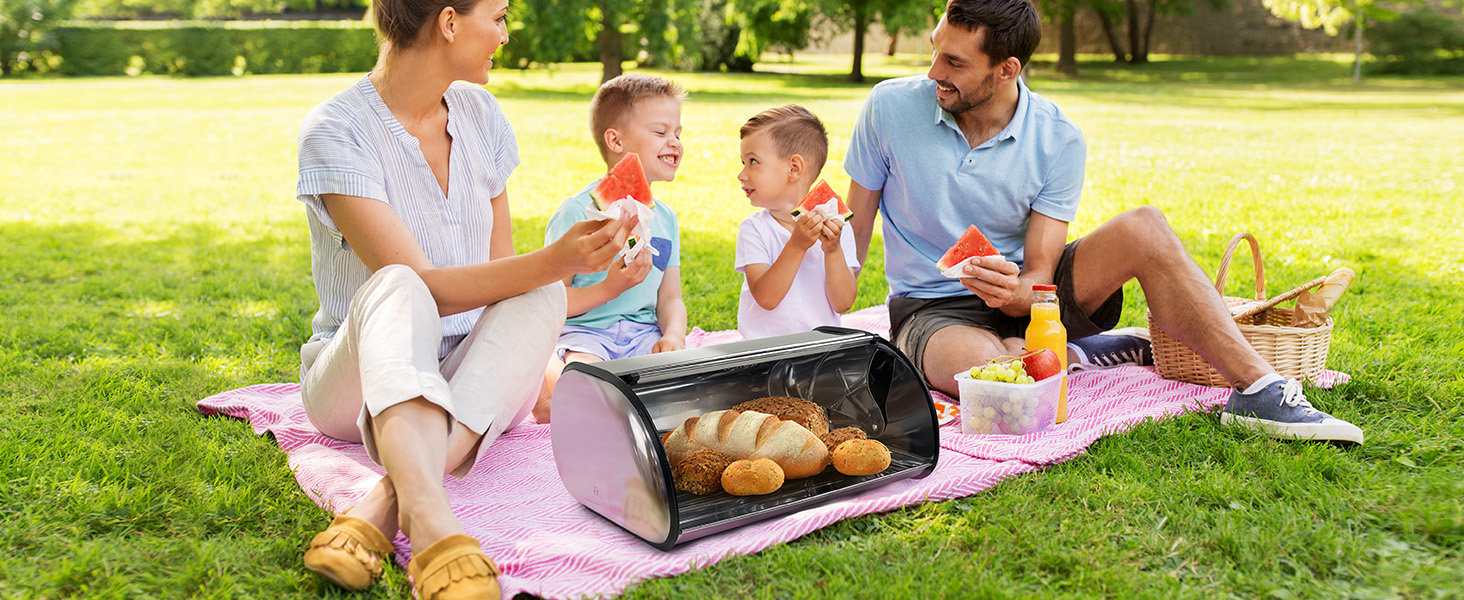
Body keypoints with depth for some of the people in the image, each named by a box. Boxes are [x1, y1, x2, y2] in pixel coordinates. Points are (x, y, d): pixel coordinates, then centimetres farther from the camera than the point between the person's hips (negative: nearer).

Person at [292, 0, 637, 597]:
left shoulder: (480, 113, 4)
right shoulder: (334, 130, -14)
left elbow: (503, 277, 7)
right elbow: (420, 284, -24)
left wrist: (530, 370, -8)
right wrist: (556, 261, -35)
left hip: (475, 377, 4)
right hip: (358, 379, -4)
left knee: (541, 295, -25)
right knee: (396, 289, -35)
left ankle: (386, 500, -40)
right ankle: (429, 519, -58)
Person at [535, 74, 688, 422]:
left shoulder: (665, 218, 13)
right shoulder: (579, 211, -8)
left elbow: (670, 298, 13)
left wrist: (673, 335, -9)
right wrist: (609, 289, -24)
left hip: (643, 334, 7)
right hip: (585, 332, -6)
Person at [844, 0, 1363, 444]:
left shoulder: (1059, 142, -11)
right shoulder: (890, 108, -12)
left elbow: (1040, 275, -13)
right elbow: (853, 236, -6)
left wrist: (1016, 291, -37)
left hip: (1024, 298, 2)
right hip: (932, 309, -2)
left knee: (1143, 228, -23)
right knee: (980, 367, -40)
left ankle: (1258, 389, -19)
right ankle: (1086, 357, -10)